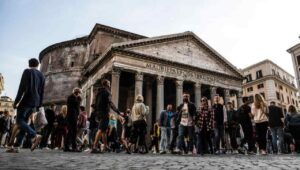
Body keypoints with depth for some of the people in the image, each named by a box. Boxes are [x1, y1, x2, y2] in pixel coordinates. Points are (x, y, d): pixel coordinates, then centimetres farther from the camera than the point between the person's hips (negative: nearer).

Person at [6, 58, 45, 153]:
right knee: (24, 121, 9)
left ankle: (34, 136, -28)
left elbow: (22, 88, -13)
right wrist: (38, 106, 18)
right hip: (34, 103, 7)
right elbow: (42, 92, 15)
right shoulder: (42, 76, 16)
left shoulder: (27, 71, -2)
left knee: (20, 121, -6)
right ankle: (17, 145, 7)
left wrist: (16, 101, -11)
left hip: (26, 101, -6)